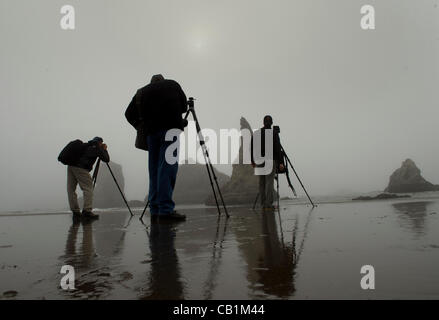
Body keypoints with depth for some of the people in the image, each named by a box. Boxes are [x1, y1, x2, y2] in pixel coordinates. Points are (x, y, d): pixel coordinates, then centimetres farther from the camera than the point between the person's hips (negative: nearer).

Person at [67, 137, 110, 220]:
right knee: (88, 189, -4)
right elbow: (106, 159, 3)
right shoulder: (96, 148, 3)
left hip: (70, 167, 8)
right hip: (81, 169, -8)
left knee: (71, 189, 9)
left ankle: (75, 211, 9)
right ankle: (87, 211, -12)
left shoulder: (85, 145, 22)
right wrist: (104, 150, 19)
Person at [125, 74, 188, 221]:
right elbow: (184, 106, 18)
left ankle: (155, 210, 5)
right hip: (170, 127, -3)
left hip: (151, 130, 3)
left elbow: (129, 113, 16)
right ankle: (165, 209, -16)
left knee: (154, 168, 7)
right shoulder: (173, 84, 20)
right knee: (168, 165, -9)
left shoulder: (142, 91, 23)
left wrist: (139, 126, 29)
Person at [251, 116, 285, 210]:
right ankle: (268, 204, -5)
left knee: (262, 182, 10)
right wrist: (281, 162, -8)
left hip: (259, 160, 4)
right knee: (269, 182, -3)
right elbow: (278, 149, -10)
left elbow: (252, 148, 8)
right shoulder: (274, 133, -5)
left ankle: (263, 204, 13)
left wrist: (253, 161, 18)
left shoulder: (256, 133, 6)